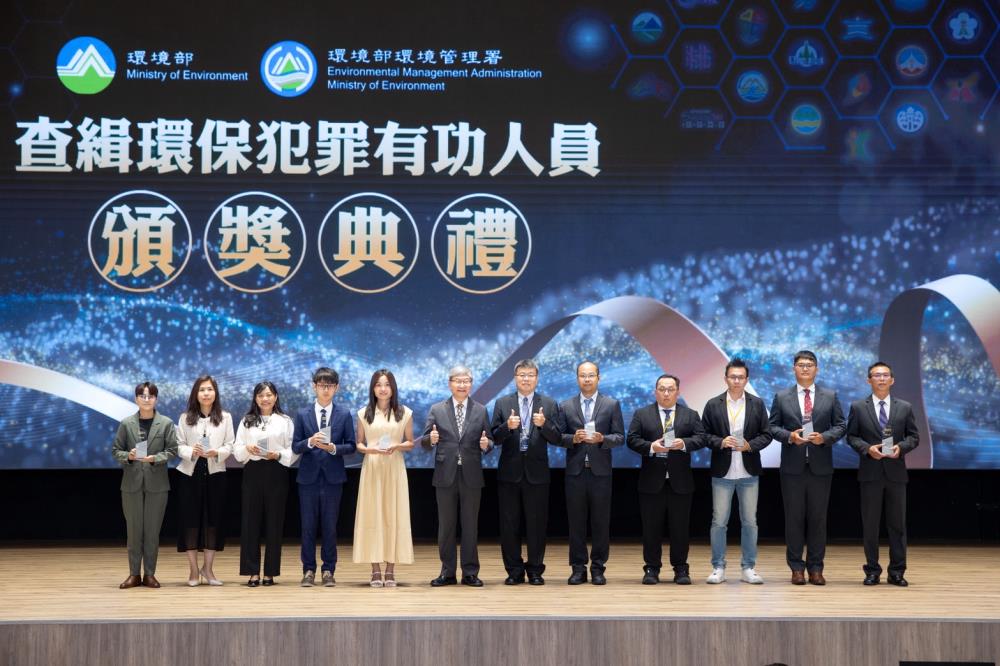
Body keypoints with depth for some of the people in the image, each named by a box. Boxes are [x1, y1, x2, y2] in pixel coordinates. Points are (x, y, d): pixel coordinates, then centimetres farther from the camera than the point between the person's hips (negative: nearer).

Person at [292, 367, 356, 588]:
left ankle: (328, 571, 11)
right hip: (309, 477, 0)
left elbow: (351, 446, 3)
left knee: (330, 526, 3)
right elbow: (295, 446, 2)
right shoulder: (302, 415, 5)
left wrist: (334, 448, -16)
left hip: (333, 477, 0)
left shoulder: (344, 415, 4)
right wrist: (310, 442, -18)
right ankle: (309, 570, 11)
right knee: (308, 526, 3)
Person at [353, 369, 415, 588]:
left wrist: (396, 446, -11)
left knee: (394, 515, -2)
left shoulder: (405, 413, 6)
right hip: (371, 468, 0)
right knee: (371, 515, -3)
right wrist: (370, 449, -11)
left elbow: (410, 443, 9)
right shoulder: (364, 413, 8)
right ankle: (375, 570, 1)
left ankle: (390, 570, 3)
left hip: (394, 468, 0)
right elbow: (359, 444, 9)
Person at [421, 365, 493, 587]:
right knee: (446, 526, 5)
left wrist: (486, 444, -17)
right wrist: (431, 440, -22)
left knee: (470, 526, 4)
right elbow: (424, 442, 1)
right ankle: (447, 572, 12)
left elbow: (488, 442, 6)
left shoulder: (481, 411, 8)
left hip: (471, 476, 0)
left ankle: (470, 573, 11)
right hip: (445, 476, 0)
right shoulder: (437, 410, 5)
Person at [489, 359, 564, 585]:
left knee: (536, 524, 3)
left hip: (536, 473, -1)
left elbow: (557, 439, -2)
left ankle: (535, 570, 13)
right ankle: (514, 571, 13)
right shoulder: (502, 404, 6)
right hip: (509, 473, 1)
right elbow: (495, 438, 0)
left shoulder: (549, 405, 4)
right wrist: (507, 426, -19)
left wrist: (544, 424, -19)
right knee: (509, 524, 4)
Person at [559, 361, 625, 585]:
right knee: (576, 522, 3)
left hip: (600, 472, -1)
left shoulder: (612, 405, 5)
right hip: (575, 471, 1)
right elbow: (559, 437, 5)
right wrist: (573, 438, -14)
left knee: (601, 522, 1)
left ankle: (598, 568, 9)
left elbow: (620, 437, 1)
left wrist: (602, 438, -17)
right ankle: (578, 568, 9)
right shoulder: (566, 406, 8)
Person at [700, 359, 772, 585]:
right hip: (722, 472, -1)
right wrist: (720, 442, -17)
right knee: (719, 521, 2)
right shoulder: (713, 405, 2)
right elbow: (705, 435, 1)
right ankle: (718, 568, 8)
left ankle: (748, 568, 13)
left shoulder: (757, 404, 4)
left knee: (749, 522, 5)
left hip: (749, 473, 1)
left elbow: (766, 435, 3)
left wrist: (750, 445, -14)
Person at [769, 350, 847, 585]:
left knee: (818, 518, 4)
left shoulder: (830, 396, 8)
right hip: (793, 467, 0)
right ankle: (796, 568, 9)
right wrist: (789, 436, -14)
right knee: (794, 517, 3)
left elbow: (840, 425, 5)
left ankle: (816, 568, 10)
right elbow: (773, 427, 4)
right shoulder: (781, 397, 6)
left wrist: (825, 437, -13)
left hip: (820, 466, 0)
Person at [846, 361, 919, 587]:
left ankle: (897, 571, 11)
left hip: (896, 472, 1)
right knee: (870, 524, 4)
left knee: (897, 524, 4)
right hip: (870, 473, -1)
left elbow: (914, 437, 7)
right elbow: (851, 436, 3)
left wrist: (901, 447, -13)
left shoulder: (905, 407, 7)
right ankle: (872, 570, 12)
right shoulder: (858, 407, 3)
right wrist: (867, 448, -14)